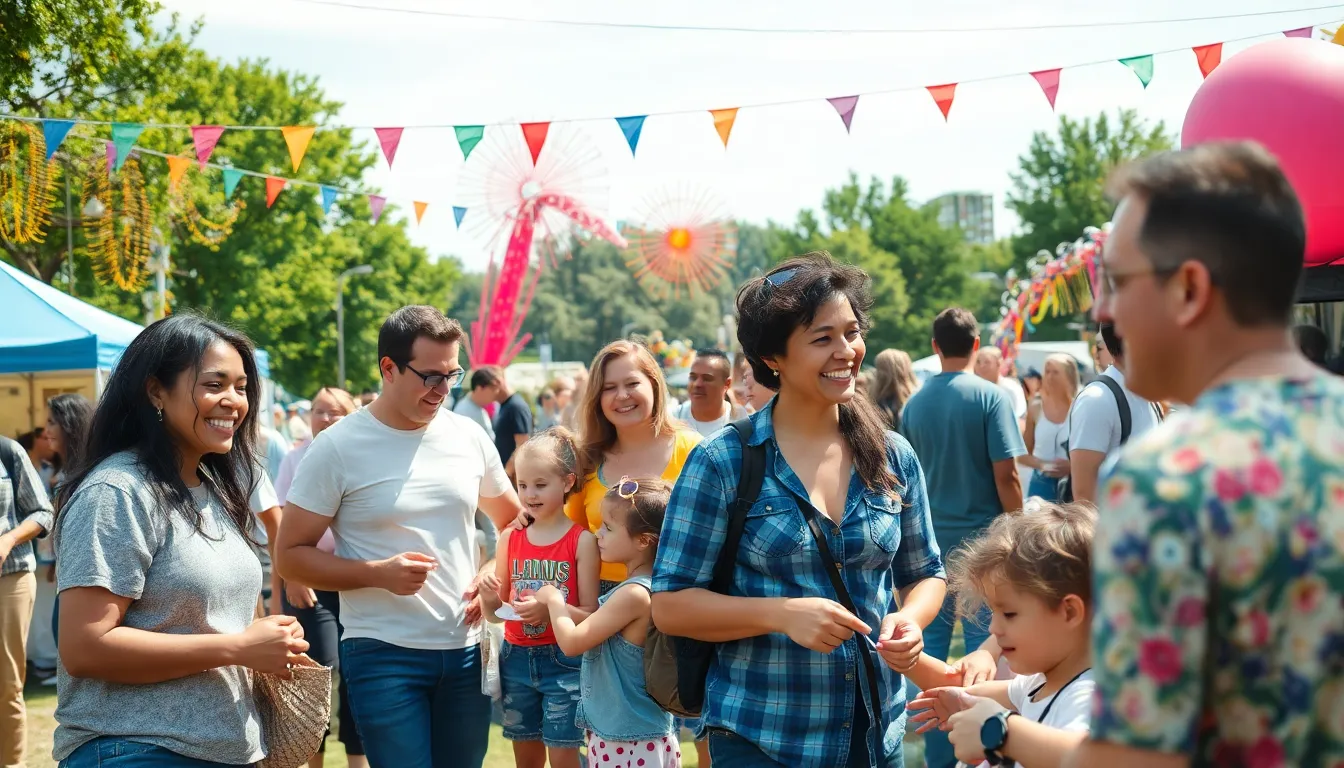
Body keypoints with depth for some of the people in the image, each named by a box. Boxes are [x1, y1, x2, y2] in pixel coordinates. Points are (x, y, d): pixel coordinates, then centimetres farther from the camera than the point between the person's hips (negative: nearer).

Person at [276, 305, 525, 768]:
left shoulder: (469, 437, 5)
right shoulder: (338, 448, -8)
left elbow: (514, 521, 19)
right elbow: (290, 556, -7)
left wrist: (494, 573, -1)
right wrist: (378, 573, -19)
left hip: (466, 651, 5)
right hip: (383, 656, -4)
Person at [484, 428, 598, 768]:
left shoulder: (581, 540, -8)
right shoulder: (511, 539, 4)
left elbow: (589, 612, -9)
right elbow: (496, 609, 8)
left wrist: (549, 610, -25)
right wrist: (487, 593, -14)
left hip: (563, 660, -4)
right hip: (516, 659, 4)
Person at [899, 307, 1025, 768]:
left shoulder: (915, 402, 2)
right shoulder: (990, 397, -10)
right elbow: (1005, 474, -13)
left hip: (930, 536, 4)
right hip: (981, 533, -4)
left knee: (933, 634, 10)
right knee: (982, 636, 4)